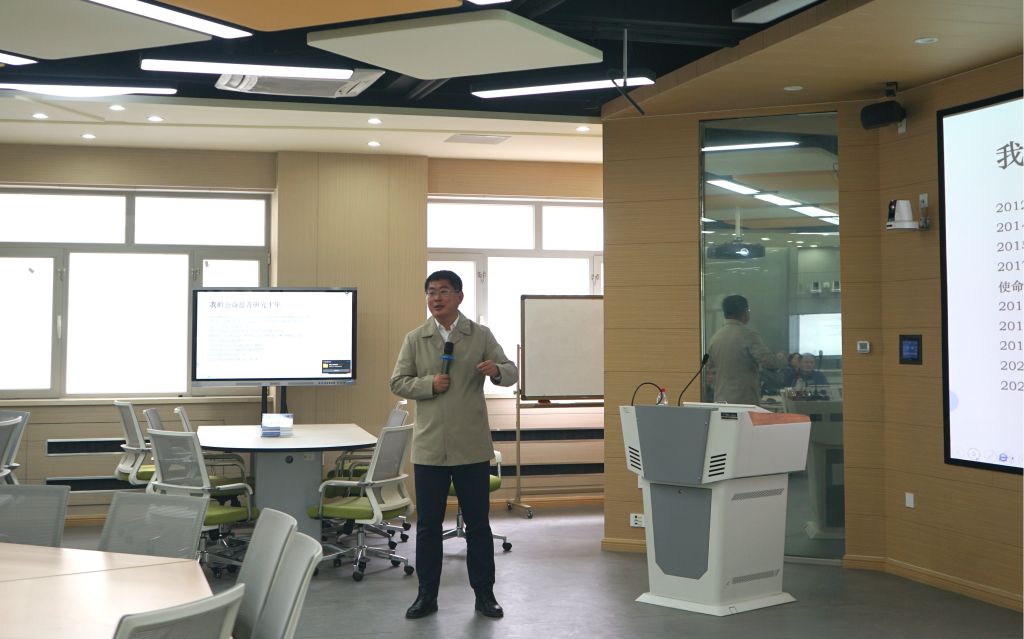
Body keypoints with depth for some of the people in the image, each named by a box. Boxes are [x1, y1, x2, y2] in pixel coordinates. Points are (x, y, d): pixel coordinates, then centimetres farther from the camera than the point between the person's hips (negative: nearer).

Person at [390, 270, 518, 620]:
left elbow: (511, 372, 3)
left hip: (472, 446, -1)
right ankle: (427, 595, 19)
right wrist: (429, 384, -11)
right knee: (428, 524, 7)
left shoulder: (481, 336, 5)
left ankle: (484, 593, 18)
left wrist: (496, 370, -20)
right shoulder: (415, 339, 8)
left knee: (478, 522, 6)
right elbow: (397, 382, 6)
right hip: (429, 447, 1)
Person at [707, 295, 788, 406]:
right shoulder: (748, 336, -11)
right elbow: (769, 361, -14)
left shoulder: (715, 337, 10)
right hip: (746, 401, -6)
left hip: (721, 400, 6)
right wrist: (782, 357, 7)